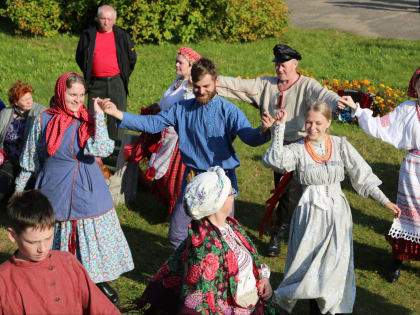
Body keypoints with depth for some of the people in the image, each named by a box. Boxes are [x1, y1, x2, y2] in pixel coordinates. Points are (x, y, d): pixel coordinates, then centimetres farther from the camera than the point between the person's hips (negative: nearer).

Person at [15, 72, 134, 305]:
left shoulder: (89, 120, -5)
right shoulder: (44, 121, -5)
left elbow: (102, 149, -24)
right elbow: (29, 161, 6)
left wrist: (98, 114, -23)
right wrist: (19, 190, 10)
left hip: (88, 193, 0)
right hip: (55, 194, 0)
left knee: (94, 237, 10)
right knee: (54, 243, 13)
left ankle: (101, 281, 30)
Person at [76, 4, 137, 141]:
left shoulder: (122, 36, 4)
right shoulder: (88, 35, 5)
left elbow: (132, 58, 14)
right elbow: (80, 58, 17)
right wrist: (87, 74, 13)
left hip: (116, 82, -1)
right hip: (96, 83, 1)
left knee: (117, 118, 0)